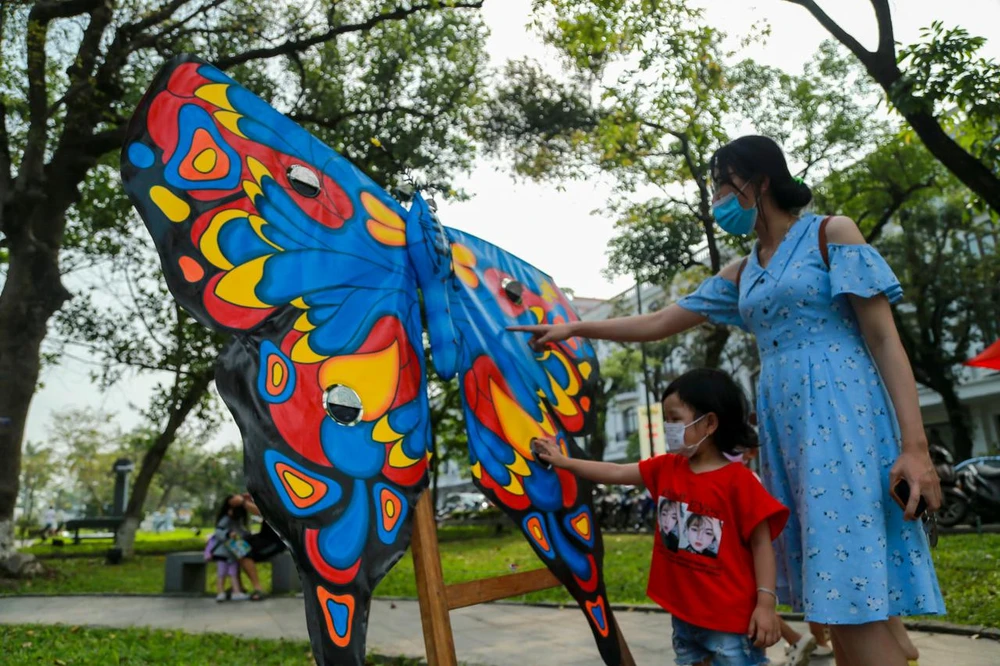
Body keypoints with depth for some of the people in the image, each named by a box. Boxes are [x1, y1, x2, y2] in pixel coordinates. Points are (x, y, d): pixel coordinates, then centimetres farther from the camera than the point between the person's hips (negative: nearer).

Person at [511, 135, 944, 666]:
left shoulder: (832, 233, 1)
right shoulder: (741, 275, 18)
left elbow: (884, 339, -6)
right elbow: (658, 324, 20)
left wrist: (915, 444, -15)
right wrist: (575, 328, 17)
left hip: (842, 413, -6)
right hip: (783, 425, 6)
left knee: (851, 602, -12)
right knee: (832, 600, 7)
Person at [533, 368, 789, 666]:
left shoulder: (737, 480, -16)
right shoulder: (665, 468, 3)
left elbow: (761, 542, -13)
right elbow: (615, 472, 6)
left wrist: (766, 602, -16)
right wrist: (564, 462, 3)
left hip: (730, 618, -6)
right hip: (684, 613, 7)